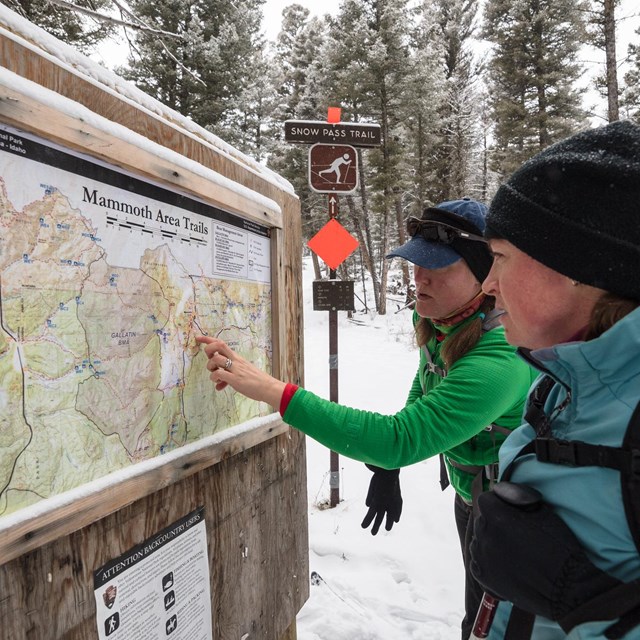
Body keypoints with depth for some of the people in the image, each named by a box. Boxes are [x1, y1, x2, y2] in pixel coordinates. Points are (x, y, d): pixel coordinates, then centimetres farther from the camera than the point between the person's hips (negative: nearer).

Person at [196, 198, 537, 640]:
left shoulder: (499, 358, -39)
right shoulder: (438, 326, -12)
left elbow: (397, 439, -46)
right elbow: (425, 392, 7)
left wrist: (274, 391, -48)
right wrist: (389, 468, 4)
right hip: (469, 496, 7)